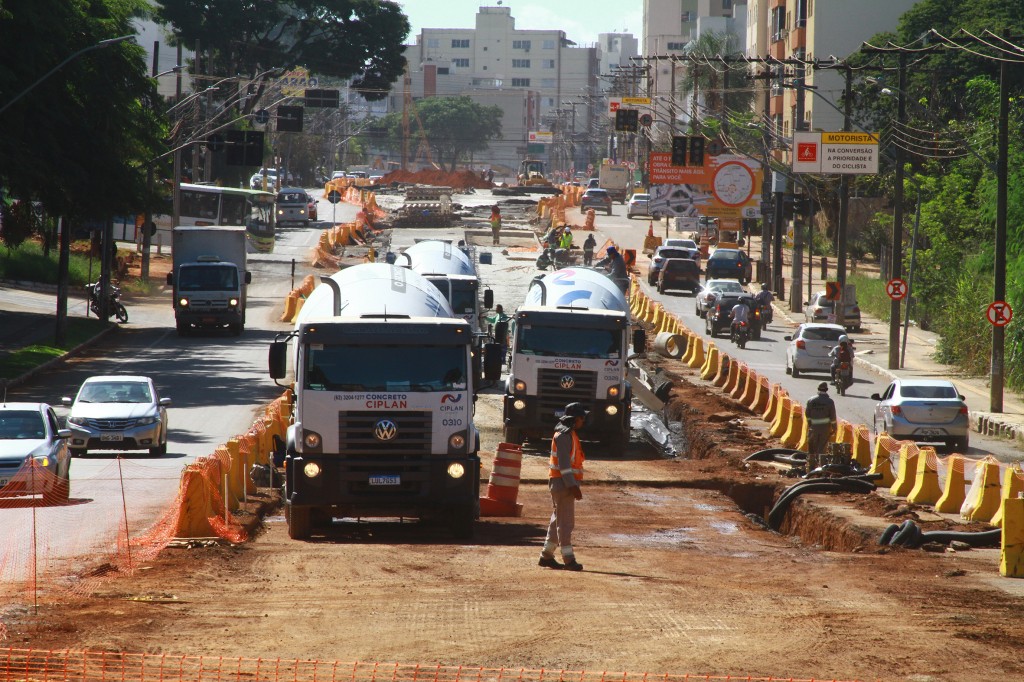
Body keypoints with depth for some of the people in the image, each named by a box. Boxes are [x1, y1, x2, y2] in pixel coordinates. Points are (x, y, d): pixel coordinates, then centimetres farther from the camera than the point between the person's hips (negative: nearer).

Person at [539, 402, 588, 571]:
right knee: (565, 521, -9)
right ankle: (569, 559, -9)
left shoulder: (570, 434, 17)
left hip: (567, 483, 10)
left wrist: (574, 485, 20)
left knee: (559, 519, 14)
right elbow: (563, 463, -21)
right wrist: (572, 486, -24)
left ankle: (546, 556, 19)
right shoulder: (564, 435, -15)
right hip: (563, 483, -10)